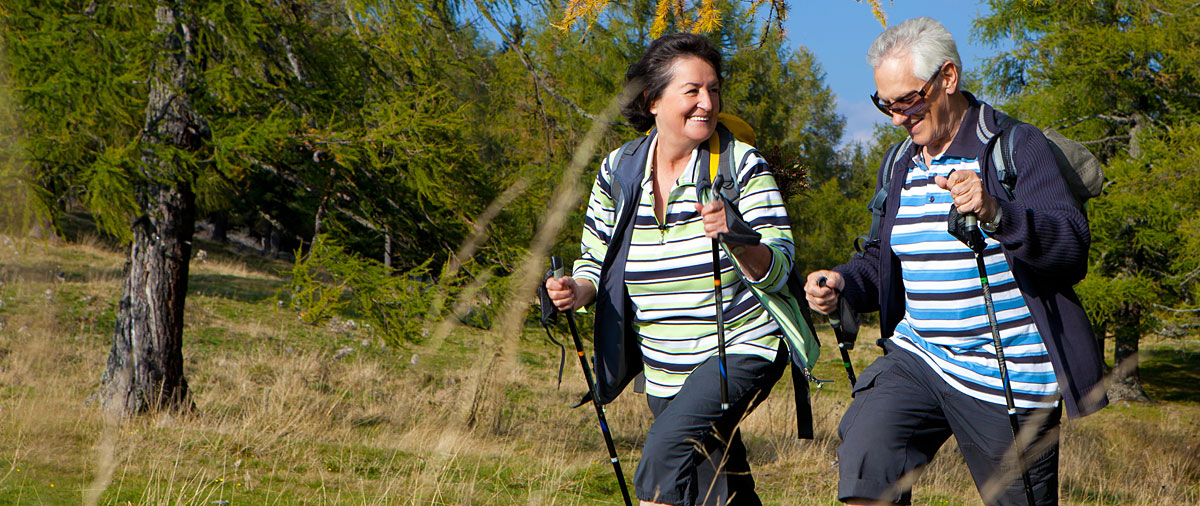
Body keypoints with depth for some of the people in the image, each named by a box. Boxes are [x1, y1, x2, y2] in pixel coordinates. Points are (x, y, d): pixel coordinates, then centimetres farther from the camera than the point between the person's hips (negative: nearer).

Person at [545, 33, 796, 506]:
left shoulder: (743, 166, -10)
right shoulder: (618, 171, 0)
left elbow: (778, 272, -14)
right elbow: (595, 262, 9)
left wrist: (736, 237, -34)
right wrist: (577, 290, -13)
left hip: (743, 350, -5)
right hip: (664, 371, 5)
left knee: (666, 450, -28)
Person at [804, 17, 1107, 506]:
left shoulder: (1015, 146, -7)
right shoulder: (899, 167, 13)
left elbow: (1073, 246, -17)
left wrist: (996, 213, -35)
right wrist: (842, 283, 0)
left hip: (1008, 373, -4)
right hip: (917, 356, 5)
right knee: (864, 446, -21)